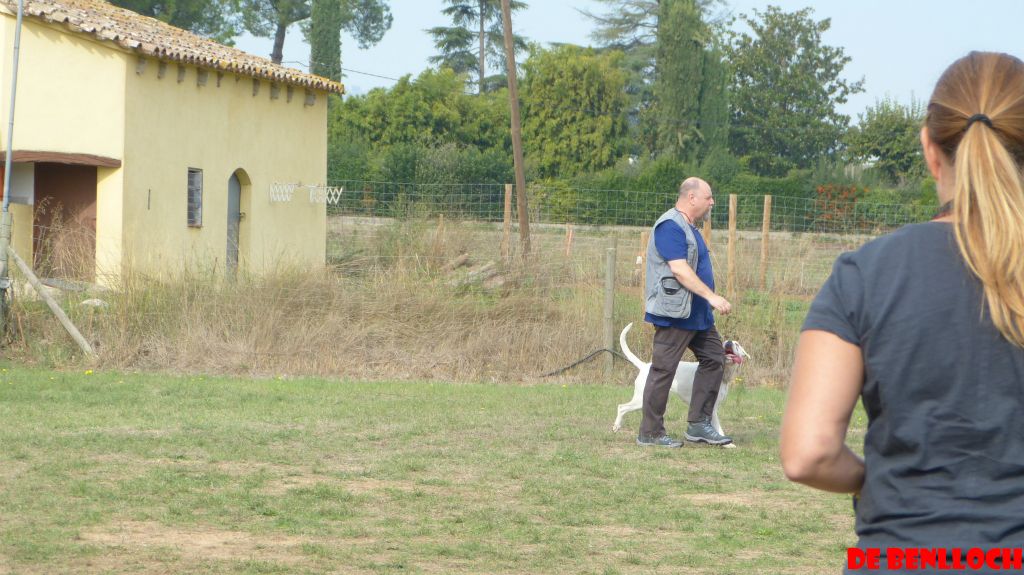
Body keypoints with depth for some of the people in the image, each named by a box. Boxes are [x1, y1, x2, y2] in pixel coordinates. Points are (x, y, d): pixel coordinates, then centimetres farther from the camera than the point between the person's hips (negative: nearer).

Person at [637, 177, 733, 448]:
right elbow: (680, 270, -24)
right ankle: (650, 433, 0)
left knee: (714, 357, 9)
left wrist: (709, 301, 24)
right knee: (664, 369, -5)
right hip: (674, 313, -11)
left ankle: (699, 424, 13)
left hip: (697, 314, 11)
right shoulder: (670, 226, -16)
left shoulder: (688, 227, 18)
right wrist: (712, 296, -27)